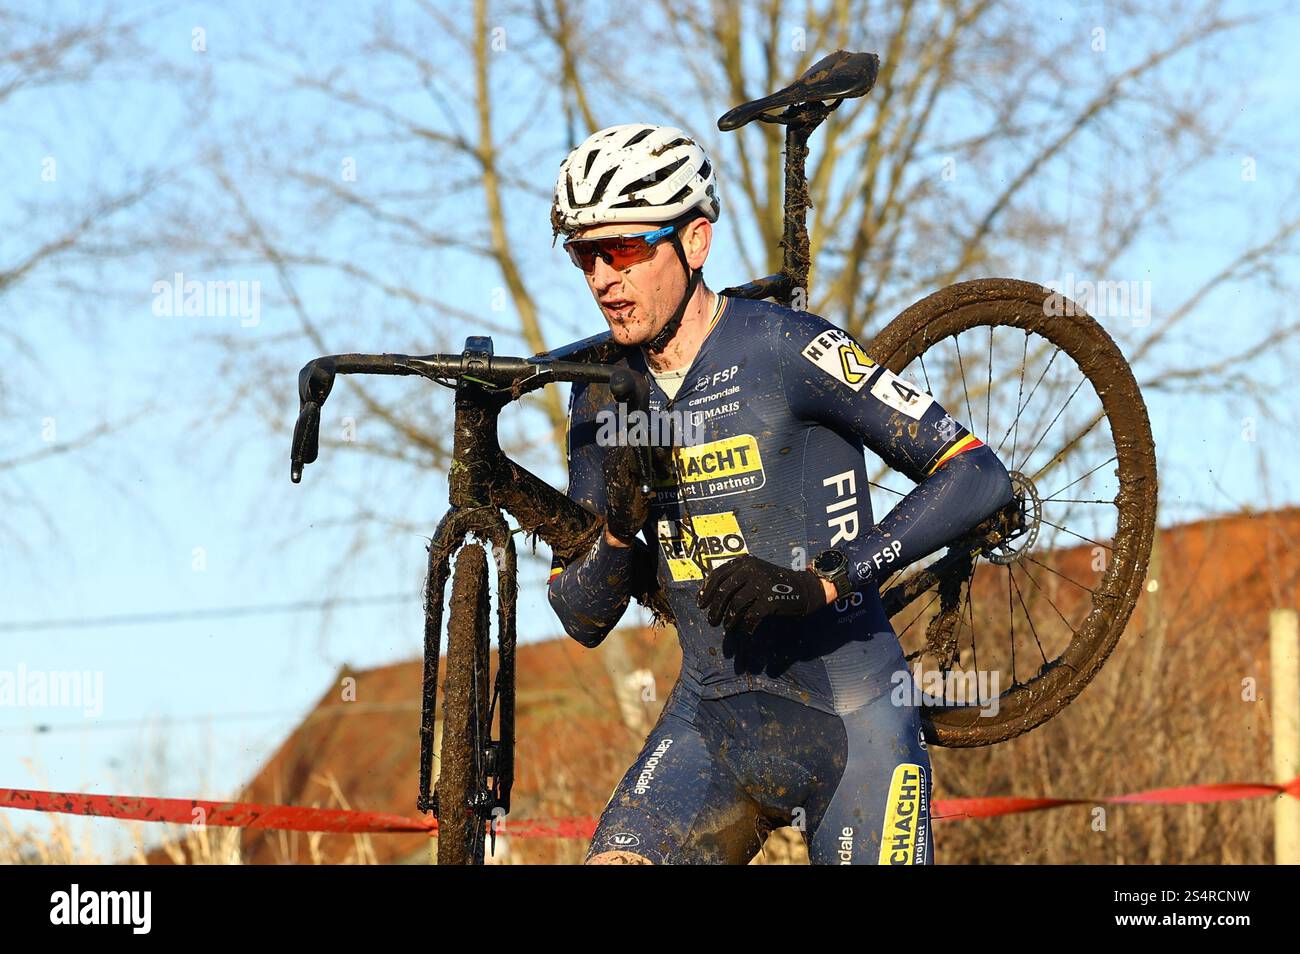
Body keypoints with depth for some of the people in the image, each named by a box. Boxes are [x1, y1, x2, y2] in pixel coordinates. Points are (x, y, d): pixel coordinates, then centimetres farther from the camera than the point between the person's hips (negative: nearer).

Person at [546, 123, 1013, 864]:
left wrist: (820, 581, -25)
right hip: (710, 721, 4)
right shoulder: (602, 395, 5)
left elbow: (978, 476, -17)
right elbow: (583, 619, 7)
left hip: (849, 722, -4)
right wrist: (621, 527, -15)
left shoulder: (786, 350, -13)